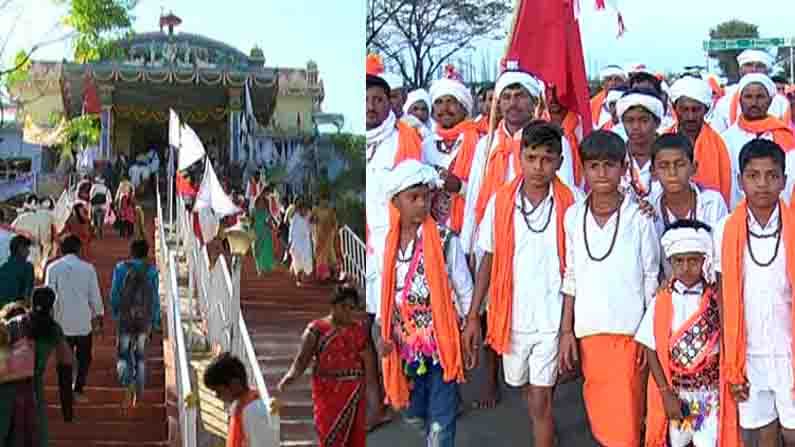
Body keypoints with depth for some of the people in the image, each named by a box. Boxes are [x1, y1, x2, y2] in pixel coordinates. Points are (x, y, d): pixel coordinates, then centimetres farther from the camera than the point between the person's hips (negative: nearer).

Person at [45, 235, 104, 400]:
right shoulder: (88, 268, -5)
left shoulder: (53, 268, -4)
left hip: (62, 322, 1)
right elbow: (95, 296, -1)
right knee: (83, 357, 14)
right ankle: (78, 390, 5)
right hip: (84, 321, -1)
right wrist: (98, 316, 12)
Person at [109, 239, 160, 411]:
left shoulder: (121, 268, -3)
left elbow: (114, 293, 0)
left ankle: (129, 386, -22)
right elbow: (155, 298, -2)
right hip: (145, 318, 2)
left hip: (125, 316, -1)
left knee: (124, 354, 4)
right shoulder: (152, 271, -2)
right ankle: (138, 394, 17)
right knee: (140, 355, 15)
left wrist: (114, 313, 15)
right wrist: (156, 323, 5)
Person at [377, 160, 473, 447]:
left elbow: (465, 292, -5)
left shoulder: (445, 240, -11)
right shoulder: (390, 243, 3)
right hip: (407, 345, 5)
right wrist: (385, 333, 1)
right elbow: (387, 292, 11)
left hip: (441, 342, -5)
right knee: (415, 415, 17)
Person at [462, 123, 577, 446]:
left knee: (540, 400, -5)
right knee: (524, 385, 22)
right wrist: (473, 316, 3)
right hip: (512, 316, 4)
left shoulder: (570, 205, -9)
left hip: (552, 319, -3)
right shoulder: (500, 202, -2)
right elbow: (488, 261, 5)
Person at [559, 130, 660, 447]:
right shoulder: (573, 216, 3)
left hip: (629, 331, -3)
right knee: (599, 419, 11)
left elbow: (651, 280, -1)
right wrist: (566, 331, 6)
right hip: (588, 331, 3)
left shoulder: (639, 217, -6)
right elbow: (571, 278, 9)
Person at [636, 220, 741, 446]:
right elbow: (652, 350, -4)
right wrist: (666, 393, -7)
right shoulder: (661, 302, -5)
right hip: (674, 390, 1)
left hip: (711, 391, -1)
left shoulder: (717, 300, -5)